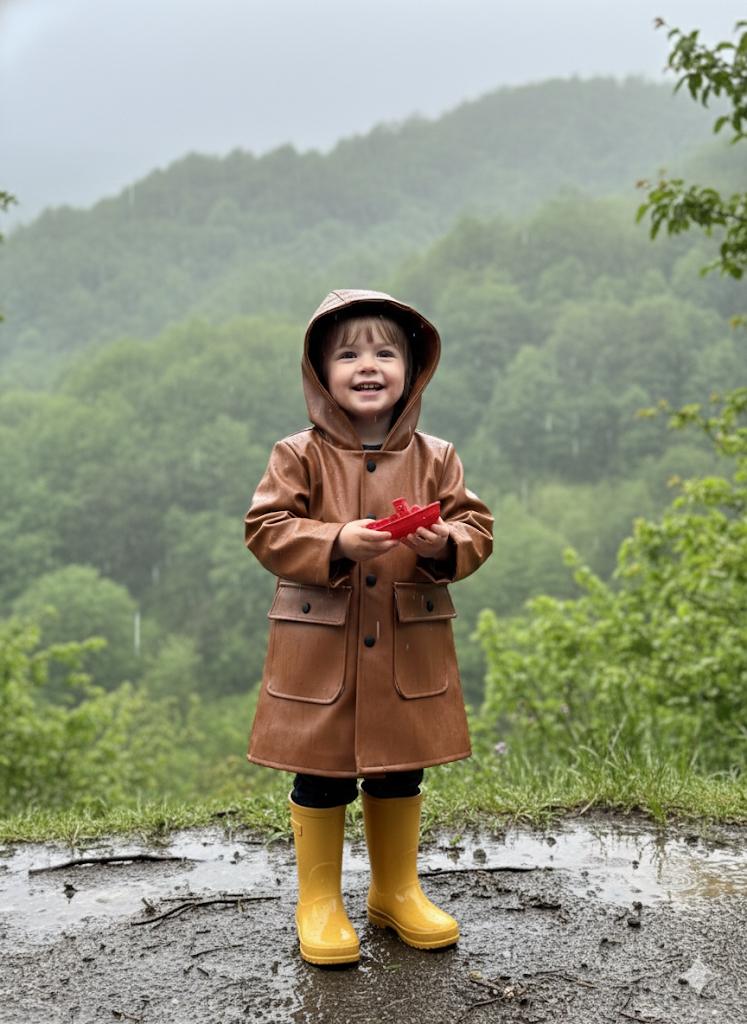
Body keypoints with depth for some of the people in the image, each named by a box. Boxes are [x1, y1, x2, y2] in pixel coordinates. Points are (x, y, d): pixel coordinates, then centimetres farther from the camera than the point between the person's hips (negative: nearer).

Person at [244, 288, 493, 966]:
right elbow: (267, 528, -8)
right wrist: (337, 543, -23)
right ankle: (319, 900, 24)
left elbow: (477, 528, 4)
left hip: (410, 649, 3)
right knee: (321, 778, 6)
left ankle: (397, 890, 34)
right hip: (320, 649, -2)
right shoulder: (301, 456, -4)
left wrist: (445, 544, -19)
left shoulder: (435, 458, 3)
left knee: (400, 774, 15)